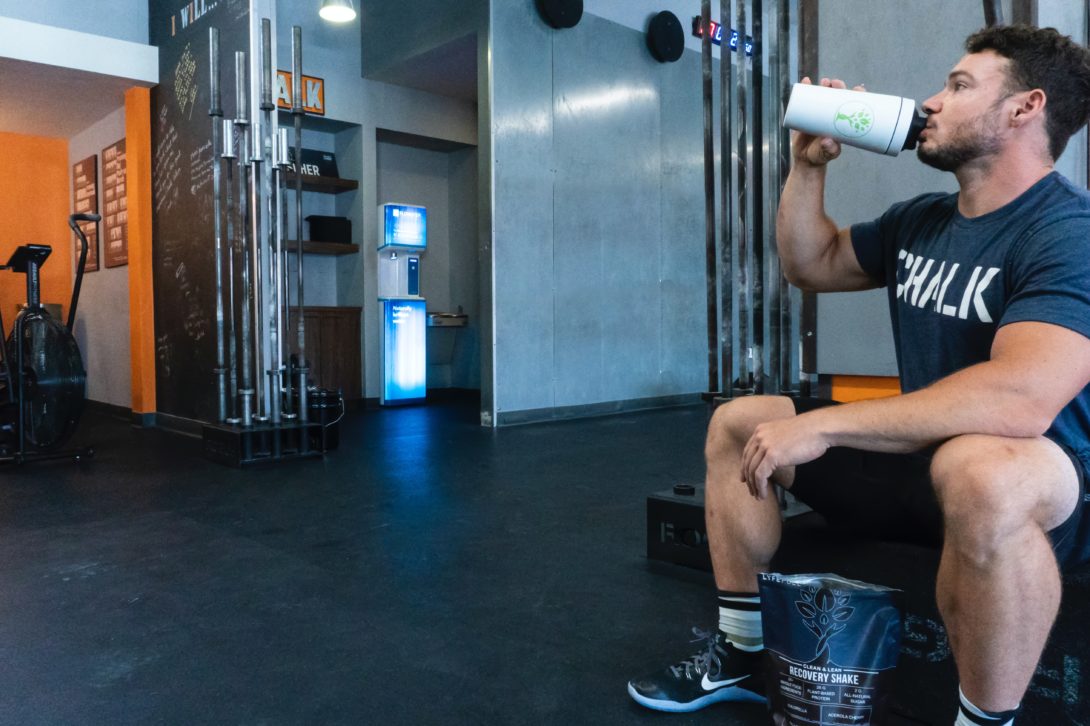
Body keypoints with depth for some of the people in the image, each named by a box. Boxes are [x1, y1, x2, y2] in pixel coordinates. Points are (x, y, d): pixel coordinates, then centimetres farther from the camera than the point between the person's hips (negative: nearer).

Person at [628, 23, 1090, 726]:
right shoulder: (919, 219, 8)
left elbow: (1021, 398, -34)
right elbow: (811, 265, 19)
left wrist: (820, 426, -32)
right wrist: (808, 165, 5)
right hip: (917, 455, 8)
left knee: (980, 472, -44)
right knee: (735, 424, 6)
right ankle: (740, 656, 11)